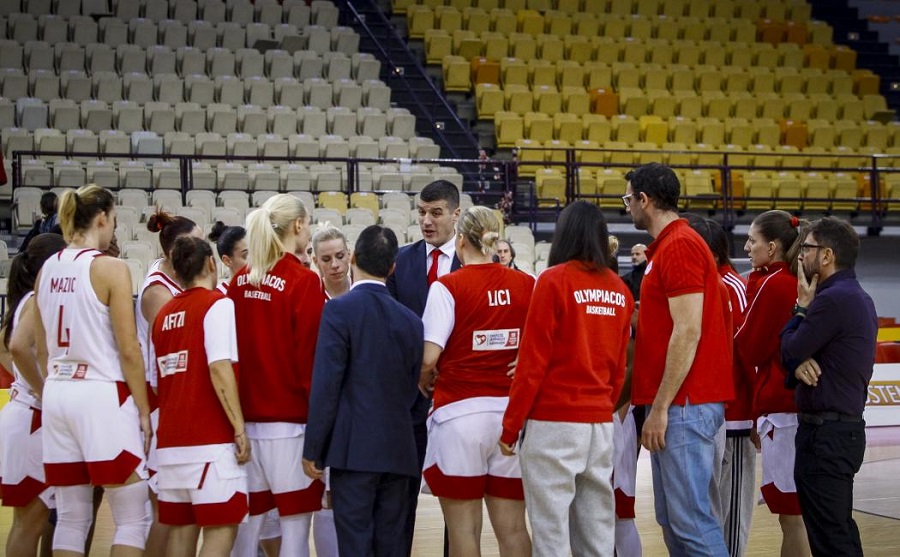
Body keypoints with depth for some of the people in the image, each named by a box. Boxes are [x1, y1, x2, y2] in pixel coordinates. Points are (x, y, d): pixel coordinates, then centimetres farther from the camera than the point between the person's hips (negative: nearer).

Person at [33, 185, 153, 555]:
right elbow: (128, 350, -11)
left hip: (58, 394, 7)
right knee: (133, 519, 0)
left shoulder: (48, 269, 9)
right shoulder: (110, 268, -9)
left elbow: (42, 349, 14)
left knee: (71, 519, 11)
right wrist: (144, 411, -5)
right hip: (102, 394, -7)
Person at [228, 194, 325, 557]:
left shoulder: (240, 281, 6)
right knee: (296, 523, -1)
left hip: (245, 416, 6)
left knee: (247, 519, 11)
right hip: (290, 419, -6)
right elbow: (311, 356, -12)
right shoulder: (304, 282, -10)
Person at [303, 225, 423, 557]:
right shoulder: (410, 320, 10)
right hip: (398, 450, 5)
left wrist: (313, 450, -6)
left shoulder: (340, 309, -7)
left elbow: (325, 385, -11)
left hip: (354, 450, -5)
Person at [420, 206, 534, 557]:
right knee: (512, 528, 8)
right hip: (513, 413, 4)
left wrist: (423, 384, 7)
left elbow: (429, 358, -12)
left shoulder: (448, 287, -7)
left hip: (460, 413, -3)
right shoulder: (527, 285, 3)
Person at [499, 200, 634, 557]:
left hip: (554, 422, -5)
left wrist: (510, 426, -3)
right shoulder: (619, 291, 7)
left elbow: (532, 362, -9)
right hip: (601, 422, 6)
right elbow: (619, 367, 10)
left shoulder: (555, 281, -8)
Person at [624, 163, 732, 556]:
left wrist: (661, 407, -19)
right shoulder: (667, 246, 19)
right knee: (671, 519, 12)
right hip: (678, 403, 10)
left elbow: (688, 332, -19)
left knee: (690, 518, -10)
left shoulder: (678, 246, -13)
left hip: (684, 405, -10)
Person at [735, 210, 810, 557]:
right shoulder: (797, 283, 11)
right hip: (800, 400, 8)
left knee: (790, 514, -4)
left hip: (779, 404, -8)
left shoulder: (771, 284, -12)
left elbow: (747, 347, -5)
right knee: (795, 512, 13)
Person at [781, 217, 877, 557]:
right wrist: (799, 365, -8)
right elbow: (800, 352, 14)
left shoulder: (833, 299, -18)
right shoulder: (856, 296, 16)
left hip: (826, 434, -10)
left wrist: (802, 307, 2)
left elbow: (789, 350, -11)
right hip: (846, 426, 10)